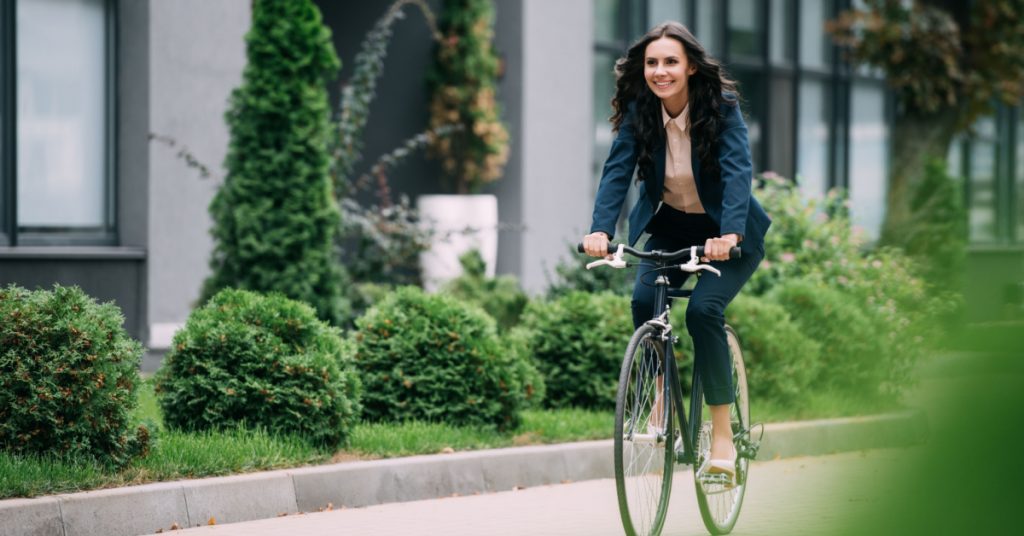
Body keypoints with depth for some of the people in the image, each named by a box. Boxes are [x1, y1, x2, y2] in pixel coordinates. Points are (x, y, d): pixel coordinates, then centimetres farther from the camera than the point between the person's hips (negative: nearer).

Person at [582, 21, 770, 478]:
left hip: (725, 233, -3)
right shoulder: (639, 111, -12)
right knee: (644, 299, -22)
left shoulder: (721, 107, -21)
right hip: (670, 226, 3)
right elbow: (617, 170, -21)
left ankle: (722, 434, -15)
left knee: (703, 308, -25)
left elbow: (737, 170, -32)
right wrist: (600, 231, -38)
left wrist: (729, 234, -49)